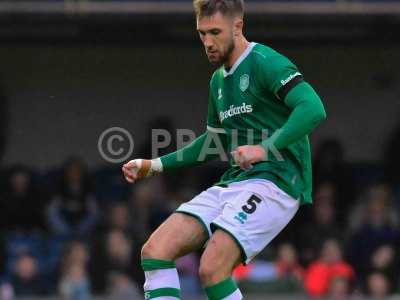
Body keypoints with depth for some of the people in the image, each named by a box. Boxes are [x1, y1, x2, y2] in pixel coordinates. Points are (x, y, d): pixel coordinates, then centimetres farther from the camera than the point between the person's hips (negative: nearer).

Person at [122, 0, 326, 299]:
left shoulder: (265, 63, -9)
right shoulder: (218, 80, 18)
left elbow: (314, 109, -23)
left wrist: (265, 148, -31)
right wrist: (155, 165, 27)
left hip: (273, 182, -9)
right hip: (233, 183, 9)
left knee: (212, 268, -25)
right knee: (155, 250, -7)